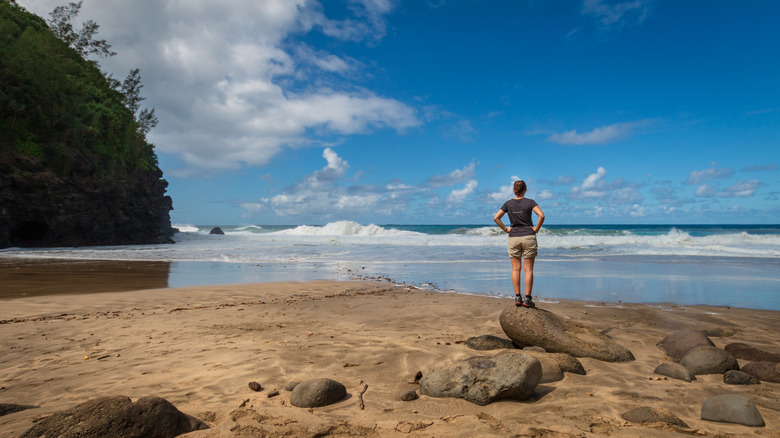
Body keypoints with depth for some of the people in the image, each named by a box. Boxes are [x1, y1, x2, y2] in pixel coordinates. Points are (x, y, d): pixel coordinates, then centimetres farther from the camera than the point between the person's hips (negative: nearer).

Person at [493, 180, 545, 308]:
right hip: (528, 237, -2)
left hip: (513, 238, 2)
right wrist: (536, 229, -4)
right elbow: (541, 215, -16)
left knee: (516, 269, 6)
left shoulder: (508, 203, 4)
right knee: (528, 269, 2)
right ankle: (527, 299, 2)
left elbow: (496, 218, -1)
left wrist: (506, 229, 5)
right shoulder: (530, 202, -3)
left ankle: (517, 297, 6)